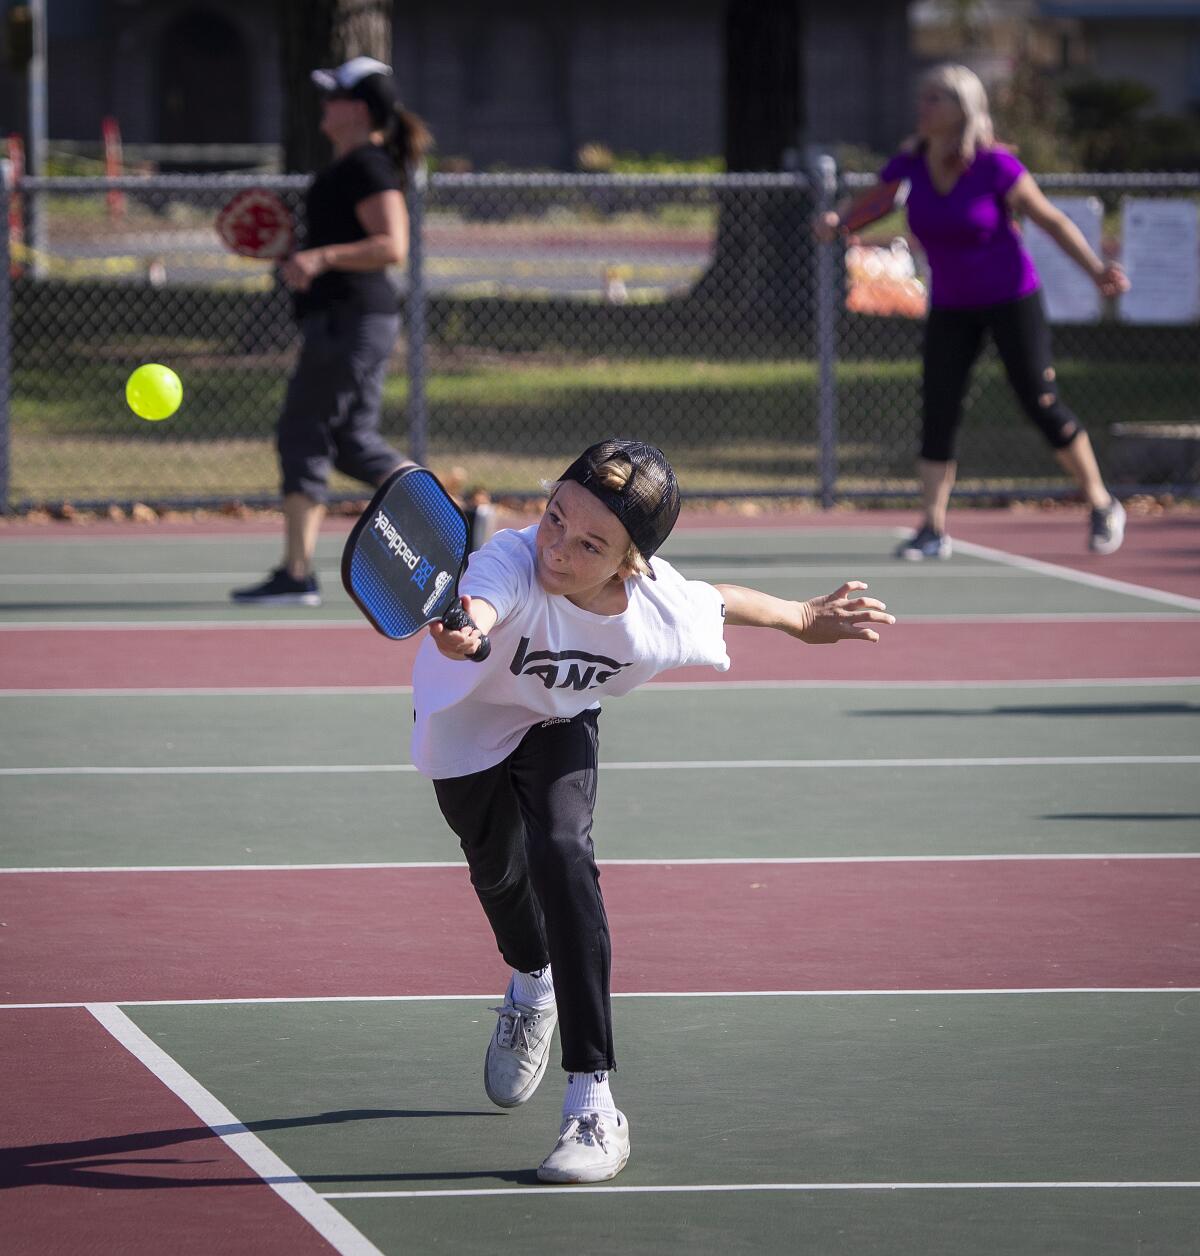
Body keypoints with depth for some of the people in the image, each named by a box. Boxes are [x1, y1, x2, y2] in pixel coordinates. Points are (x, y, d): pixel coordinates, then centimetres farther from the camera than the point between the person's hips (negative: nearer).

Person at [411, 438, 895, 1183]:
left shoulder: (666, 612, -32)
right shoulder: (513, 564, -44)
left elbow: (724, 602, -7)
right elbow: (479, 610, -68)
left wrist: (805, 620, 8)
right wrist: (461, 634, -91)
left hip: (559, 723, 0)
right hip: (467, 723, 0)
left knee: (560, 853, -25)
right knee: (497, 869, 19)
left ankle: (594, 1104, -24)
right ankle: (532, 982, 59)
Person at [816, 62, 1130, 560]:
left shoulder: (995, 166, -17)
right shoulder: (910, 165, -6)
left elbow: (1051, 219, -9)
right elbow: (865, 205, 4)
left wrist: (1097, 270, -18)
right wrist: (835, 221, -19)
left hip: (1011, 299, -4)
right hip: (950, 308, 4)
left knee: (1041, 403, -5)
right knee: (938, 411, -7)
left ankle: (1102, 506, 13)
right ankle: (933, 529, -5)